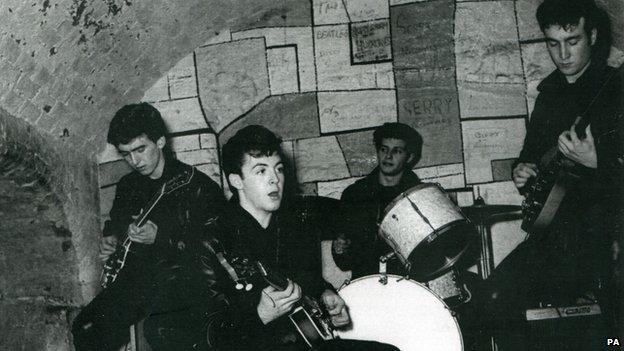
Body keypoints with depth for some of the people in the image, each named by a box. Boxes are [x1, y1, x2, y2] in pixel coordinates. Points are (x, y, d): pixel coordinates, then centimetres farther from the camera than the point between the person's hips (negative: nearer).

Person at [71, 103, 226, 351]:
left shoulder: (199, 186, -6)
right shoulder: (127, 186, 14)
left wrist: (160, 238, -17)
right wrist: (110, 241, 10)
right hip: (133, 278, 5)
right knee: (84, 328, -18)